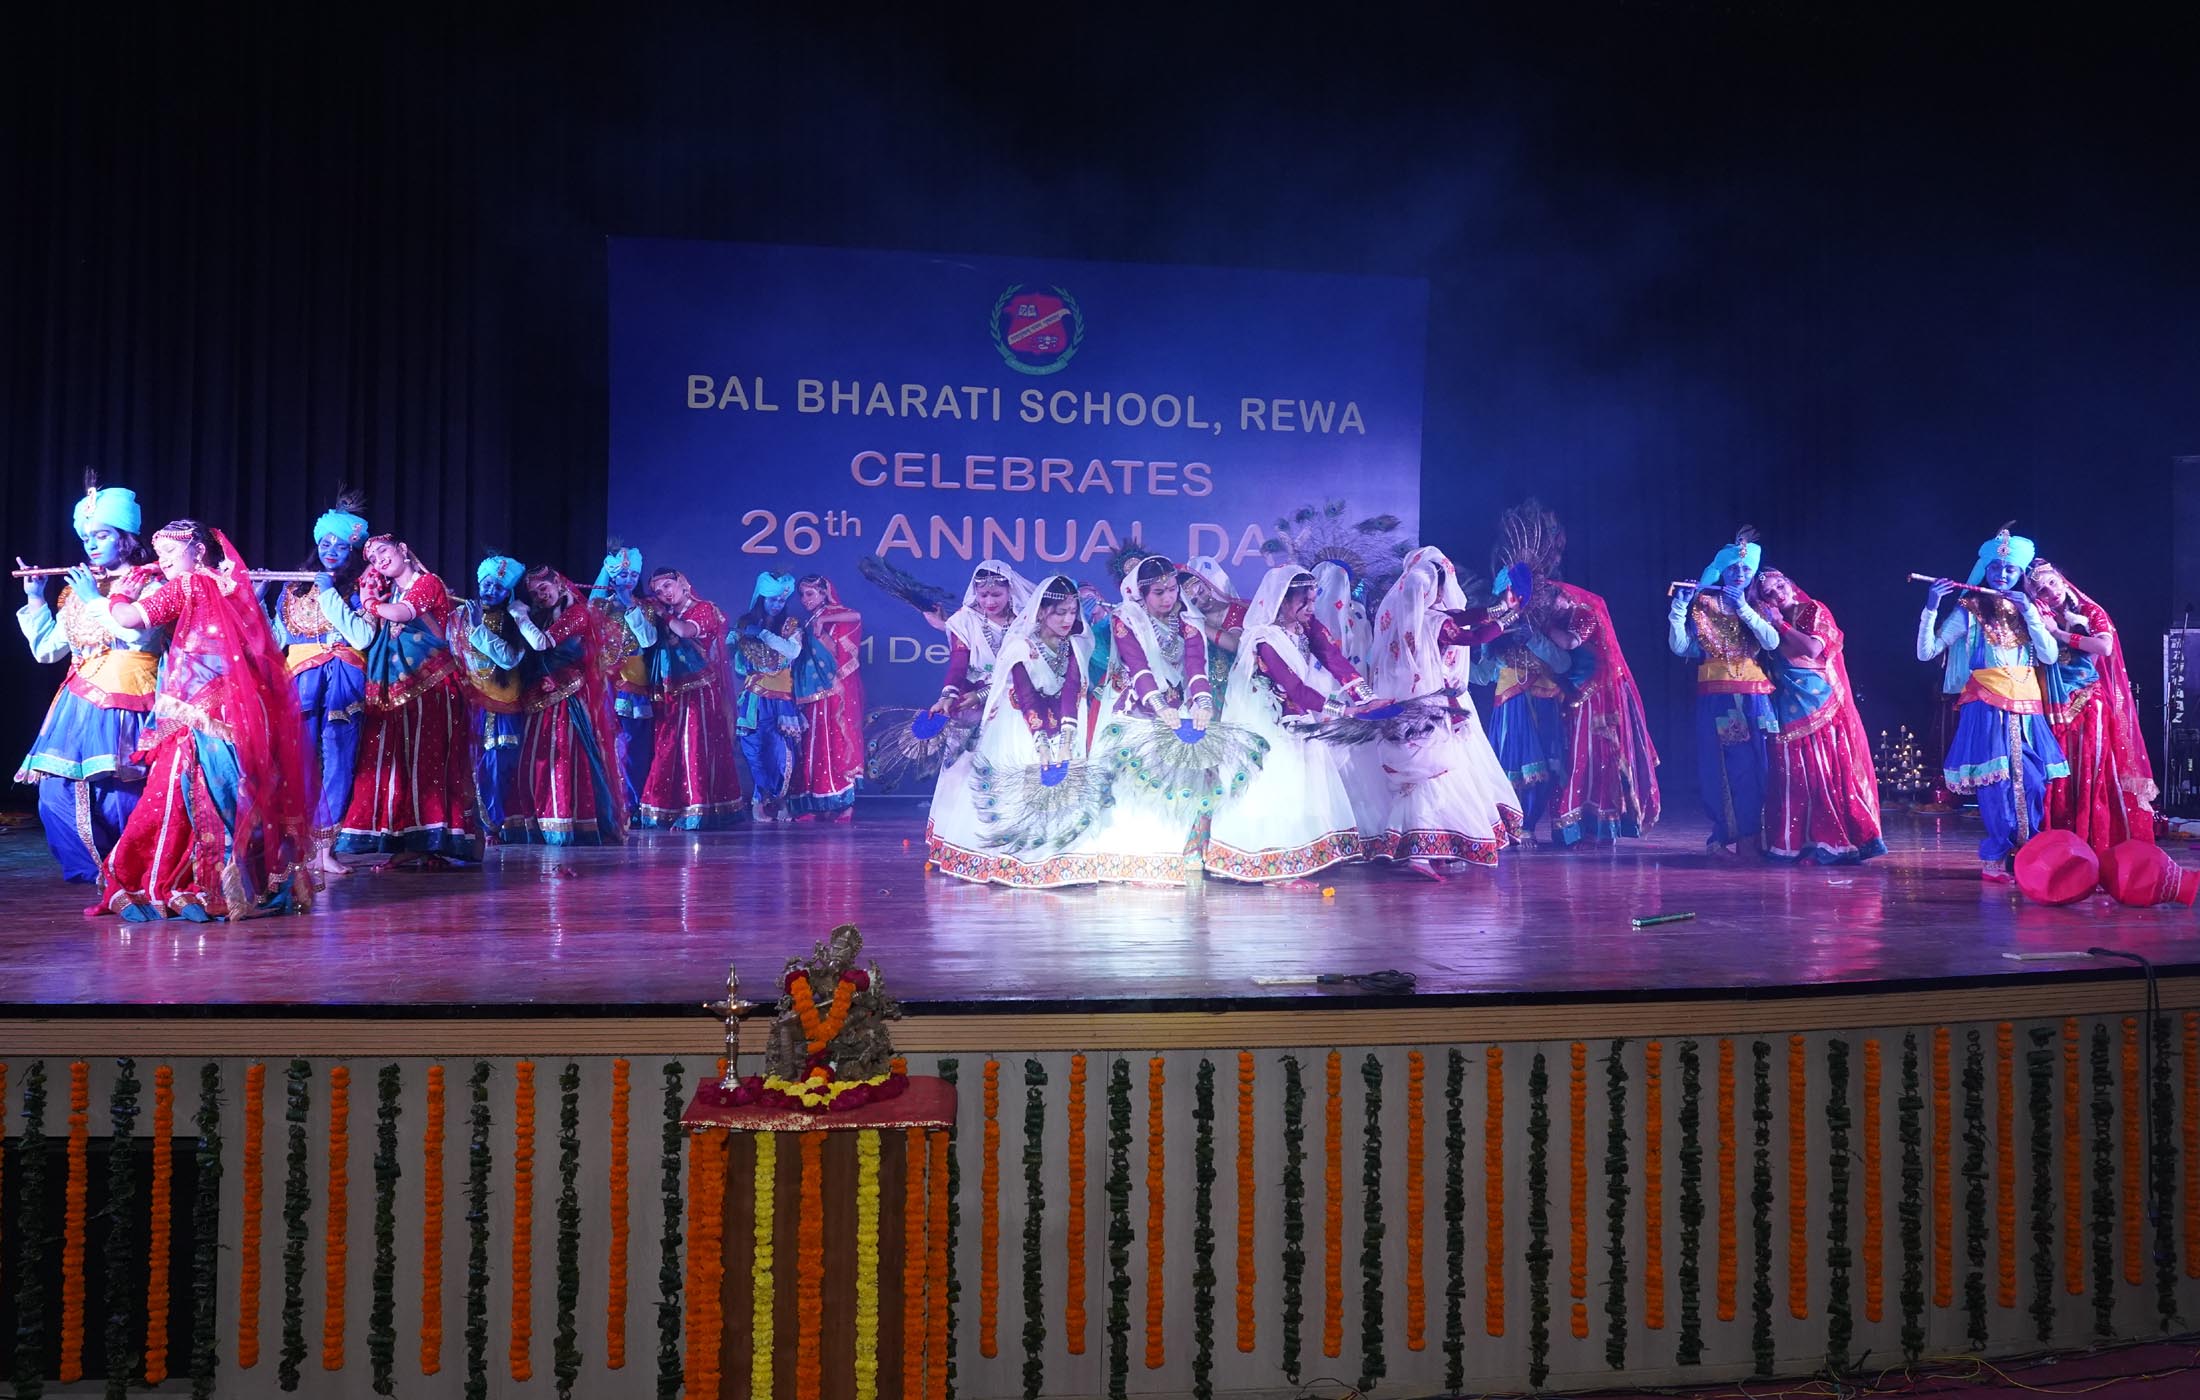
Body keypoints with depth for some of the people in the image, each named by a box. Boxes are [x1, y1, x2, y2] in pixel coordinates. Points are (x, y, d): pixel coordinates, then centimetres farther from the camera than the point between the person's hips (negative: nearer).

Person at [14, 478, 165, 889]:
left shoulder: (150, 582, 1)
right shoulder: (78, 587, 16)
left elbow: (140, 634, -18)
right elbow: (46, 650, 17)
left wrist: (97, 601, -9)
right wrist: (35, 599, 10)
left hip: (126, 707, -6)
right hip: (80, 704, 6)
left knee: (118, 800, -12)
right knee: (56, 797, -1)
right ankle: (95, 872, 14)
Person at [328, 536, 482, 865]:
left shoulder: (428, 583, 2)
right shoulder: (387, 593, 20)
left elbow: (401, 612, -15)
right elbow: (366, 636, 9)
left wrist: (371, 603, 1)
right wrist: (367, 598, 4)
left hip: (431, 687, -6)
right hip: (395, 692, 6)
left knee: (429, 760, -9)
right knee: (395, 761, -3)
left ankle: (436, 844, -9)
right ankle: (409, 842, -2)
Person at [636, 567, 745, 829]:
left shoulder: (704, 609, 1)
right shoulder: (664, 618, 18)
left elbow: (686, 631, -18)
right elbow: (648, 639, 6)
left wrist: (663, 614, -5)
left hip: (700, 692, -6)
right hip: (673, 695, 6)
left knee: (697, 746, -10)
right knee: (669, 749, 3)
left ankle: (697, 812, -11)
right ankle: (670, 810, 7)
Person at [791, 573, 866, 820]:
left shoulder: (835, 615, 1)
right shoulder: (807, 626, 19)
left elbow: (857, 616, -21)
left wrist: (822, 621, -17)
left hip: (836, 692, -6)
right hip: (813, 693, 6)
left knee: (837, 741, -8)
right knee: (815, 743, 2)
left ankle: (841, 804, -7)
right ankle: (818, 805, 2)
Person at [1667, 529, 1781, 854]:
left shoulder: (1758, 606, 10)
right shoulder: (1702, 604, 6)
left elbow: (1772, 643, -8)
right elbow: (1680, 647, -2)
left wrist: (1744, 608, -12)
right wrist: (1678, 608, -12)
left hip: (1753, 698, 1)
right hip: (1716, 699, -1)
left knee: (1753, 765, -3)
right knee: (1722, 766, -2)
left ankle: (1751, 837, 2)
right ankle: (1726, 834, 4)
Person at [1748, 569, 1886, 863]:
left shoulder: (1815, 611, 3)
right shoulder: (1771, 624, 14)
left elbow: (1813, 649, -14)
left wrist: (1781, 624, -8)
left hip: (1822, 704, -3)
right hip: (1790, 710, 3)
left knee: (1829, 772, -6)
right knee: (1794, 775, 0)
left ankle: (1839, 840, -3)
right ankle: (1795, 841, 3)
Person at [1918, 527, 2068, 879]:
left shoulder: (2027, 610, 12)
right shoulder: (1969, 611, 0)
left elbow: (2050, 656, -1)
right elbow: (1926, 652, -8)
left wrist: (2029, 611, -8)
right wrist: (1931, 607, -19)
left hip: (2026, 712, 4)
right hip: (1986, 710, -4)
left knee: (2032, 785, -1)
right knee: (1996, 786, -8)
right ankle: (1994, 859, 4)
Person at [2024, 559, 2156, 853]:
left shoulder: (2091, 613, 7)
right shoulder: (2041, 619, 12)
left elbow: (2105, 646, -11)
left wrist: (2061, 635, -8)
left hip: (2091, 704, -1)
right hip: (2058, 707, 1)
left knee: (2094, 775, -7)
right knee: (2059, 778, -5)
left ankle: (2098, 845, -6)